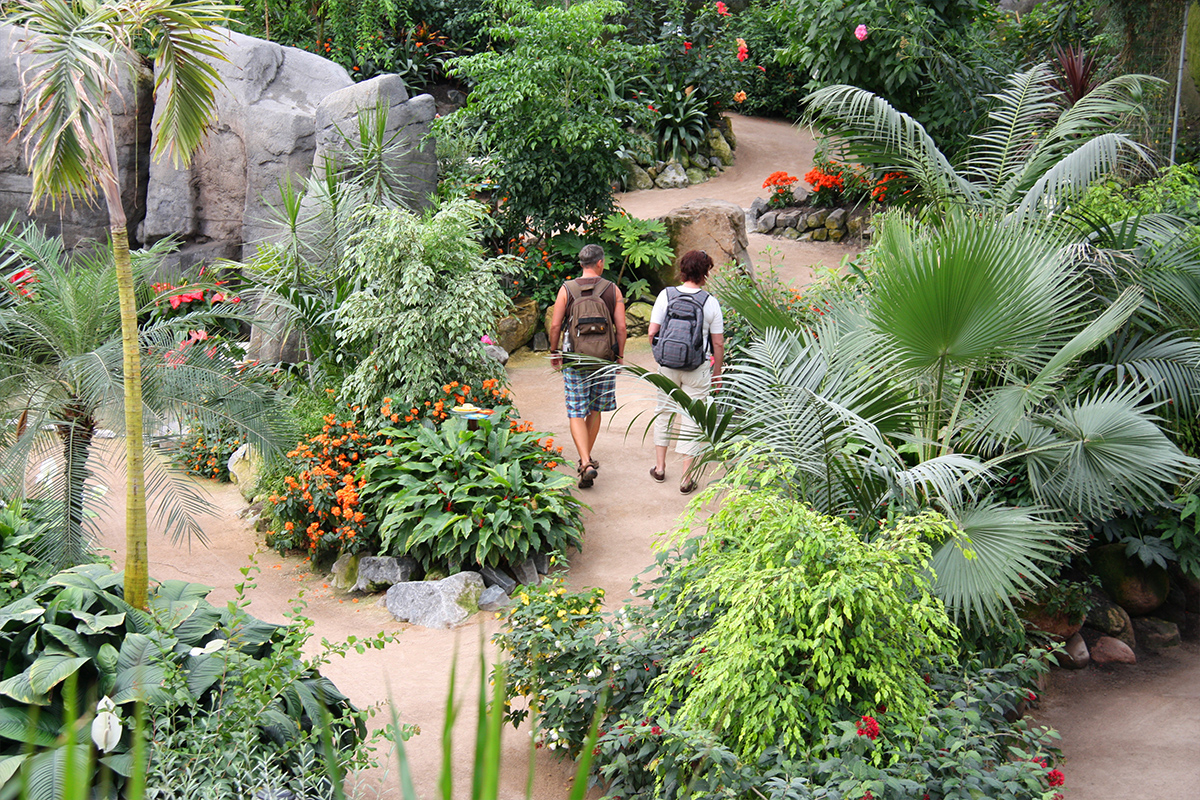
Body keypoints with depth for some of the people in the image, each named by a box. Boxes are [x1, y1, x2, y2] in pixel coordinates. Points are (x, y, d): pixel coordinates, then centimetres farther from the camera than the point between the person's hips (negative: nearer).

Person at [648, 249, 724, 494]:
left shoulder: (666, 295, -5)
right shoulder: (710, 302, -7)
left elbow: (653, 332, -5)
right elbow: (718, 343, -4)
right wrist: (717, 373, 9)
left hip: (668, 365, 2)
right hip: (698, 368, -2)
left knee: (664, 413, 20)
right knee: (691, 419, 5)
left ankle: (660, 467, 25)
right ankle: (686, 478, 6)